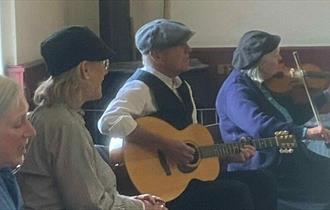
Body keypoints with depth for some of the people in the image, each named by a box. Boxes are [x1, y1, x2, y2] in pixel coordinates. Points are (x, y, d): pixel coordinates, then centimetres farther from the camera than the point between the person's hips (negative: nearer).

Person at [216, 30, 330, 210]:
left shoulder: (265, 84, 14)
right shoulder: (236, 90, -15)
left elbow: (293, 115, 22)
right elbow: (260, 127, -31)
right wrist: (306, 132, -36)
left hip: (288, 158, 9)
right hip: (263, 170, -9)